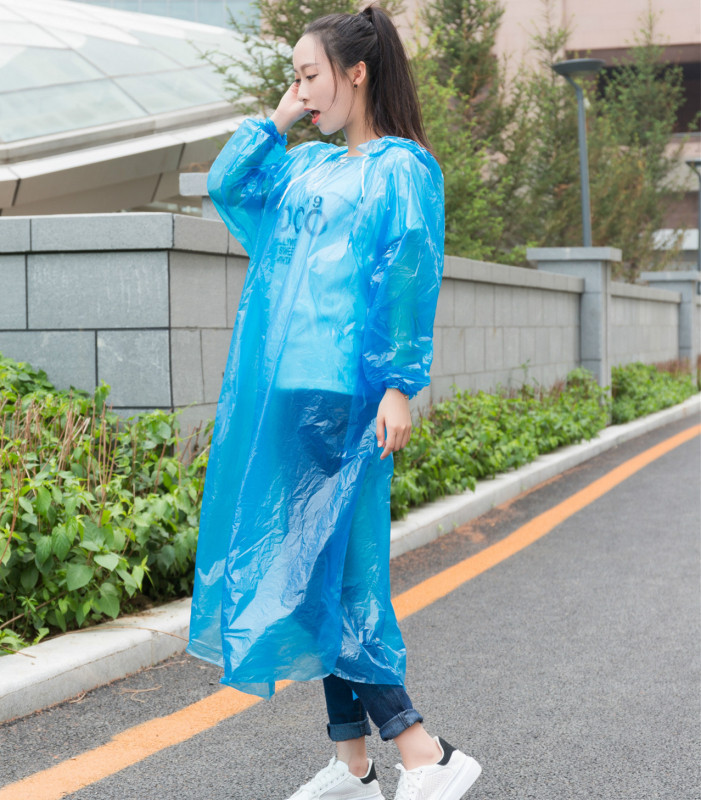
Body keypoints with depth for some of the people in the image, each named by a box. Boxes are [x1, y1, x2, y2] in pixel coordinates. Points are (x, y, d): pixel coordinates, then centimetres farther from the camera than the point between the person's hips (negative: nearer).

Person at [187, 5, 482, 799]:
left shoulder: (401, 166, -5)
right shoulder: (307, 166, 17)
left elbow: (411, 277, -12)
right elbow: (224, 183, 22)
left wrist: (402, 385, -18)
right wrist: (279, 118, 16)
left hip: (344, 396, -8)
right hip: (288, 391, 8)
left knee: (324, 570, -11)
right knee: (318, 573, 9)